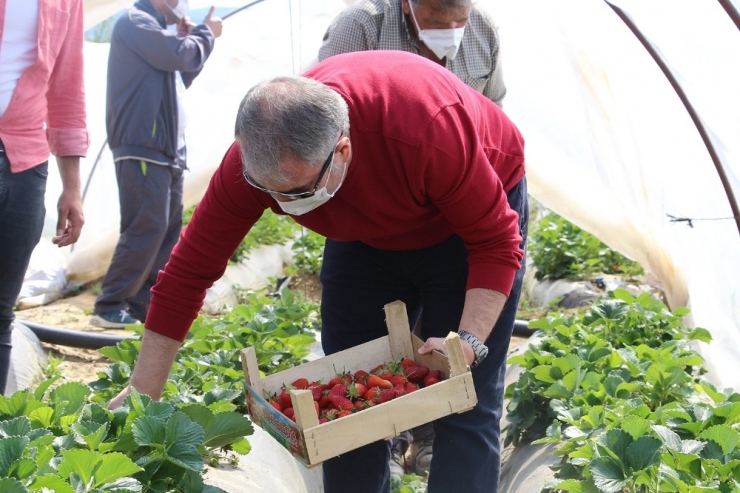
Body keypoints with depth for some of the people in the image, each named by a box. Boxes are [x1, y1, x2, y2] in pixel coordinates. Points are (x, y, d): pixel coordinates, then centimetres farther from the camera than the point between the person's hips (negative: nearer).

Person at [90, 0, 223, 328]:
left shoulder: (154, 29, 23)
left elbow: (180, 75, 26)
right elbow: (178, 55, -18)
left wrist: (191, 38, 13)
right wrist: (206, 33, 0)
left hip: (166, 148, 10)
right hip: (143, 147, -10)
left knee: (168, 229, 8)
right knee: (146, 227, -14)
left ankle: (142, 304, 11)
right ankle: (110, 307, -10)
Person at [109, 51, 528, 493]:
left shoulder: (429, 131, -42)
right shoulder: (253, 160, -29)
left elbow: (496, 243, -29)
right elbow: (189, 270, -21)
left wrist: (469, 340, -40)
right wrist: (142, 395, -19)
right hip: (369, 234, 4)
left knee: (463, 406, -9)